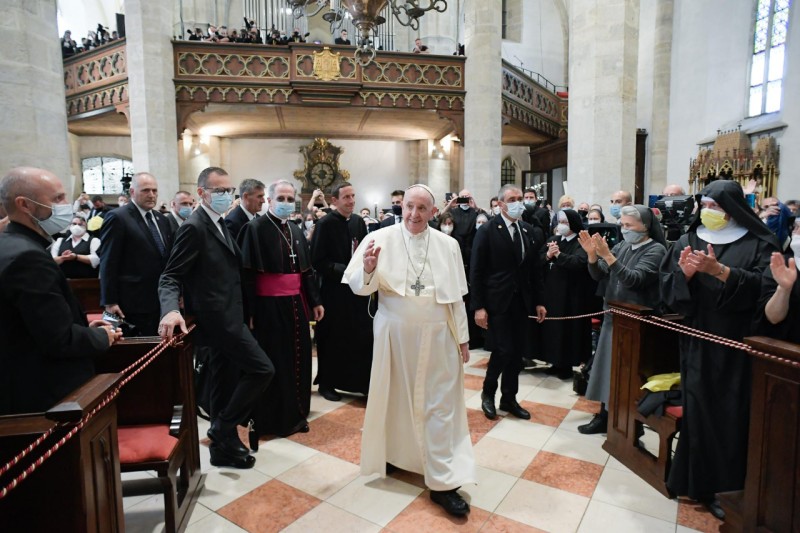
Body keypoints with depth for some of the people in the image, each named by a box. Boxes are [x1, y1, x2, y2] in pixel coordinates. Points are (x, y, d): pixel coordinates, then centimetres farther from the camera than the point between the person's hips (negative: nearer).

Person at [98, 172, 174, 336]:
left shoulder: (162, 219, 13)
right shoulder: (117, 218, -8)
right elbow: (108, 263, -11)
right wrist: (110, 302, -14)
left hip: (163, 300, 7)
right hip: (135, 303, -6)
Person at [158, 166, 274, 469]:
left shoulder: (219, 224, 13)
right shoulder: (194, 227, -15)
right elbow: (171, 277, -18)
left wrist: (244, 313, 17)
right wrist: (171, 310, -35)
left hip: (225, 318, 10)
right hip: (217, 319, -9)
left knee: (226, 386, 16)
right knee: (262, 369, -9)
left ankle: (224, 446, 30)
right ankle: (223, 430, 7)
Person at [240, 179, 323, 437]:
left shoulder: (296, 231, 12)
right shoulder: (255, 228, -9)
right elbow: (247, 274, -13)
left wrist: (315, 301, 11)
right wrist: (250, 311, -16)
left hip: (296, 303, 7)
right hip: (270, 306, -6)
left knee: (298, 356, 12)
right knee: (274, 361, 2)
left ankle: (296, 413, 27)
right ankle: (273, 419, 17)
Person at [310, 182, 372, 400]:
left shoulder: (359, 222, 6)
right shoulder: (325, 224, -11)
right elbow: (317, 261, -14)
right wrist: (344, 270, -19)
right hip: (334, 291, -5)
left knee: (362, 337, 7)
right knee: (332, 340, 8)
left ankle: (362, 382, 21)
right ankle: (327, 384, 25)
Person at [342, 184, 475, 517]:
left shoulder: (448, 245, 1)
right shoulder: (380, 239, -7)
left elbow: (456, 296, 6)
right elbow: (360, 287, -13)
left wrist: (462, 337, 7)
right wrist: (368, 269, -35)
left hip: (437, 335, 1)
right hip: (395, 334, -1)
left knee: (440, 404, 5)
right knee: (396, 398, 15)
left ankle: (443, 482, 14)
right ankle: (395, 454, 40)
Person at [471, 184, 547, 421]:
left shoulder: (527, 229, 9)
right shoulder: (487, 230, -8)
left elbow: (535, 268, 11)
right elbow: (476, 271, -10)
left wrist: (539, 301, 8)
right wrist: (478, 306, -14)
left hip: (521, 301, 6)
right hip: (497, 302, -5)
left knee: (517, 352, 9)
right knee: (503, 351, -5)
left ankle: (509, 398, 26)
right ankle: (488, 393, 20)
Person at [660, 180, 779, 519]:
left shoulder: (759, 244, 0)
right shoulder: (687, 242, 7)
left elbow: (762, 286, -14)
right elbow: (667, 288, 2)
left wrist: (718, 270, -25)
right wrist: (685, 273, -17)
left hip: (737, 345, -2)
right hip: (697, 343, 2)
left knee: (732, 415, 2)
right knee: (698, 411, 6)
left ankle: (727, 488, 17)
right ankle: (698, 483, 22)